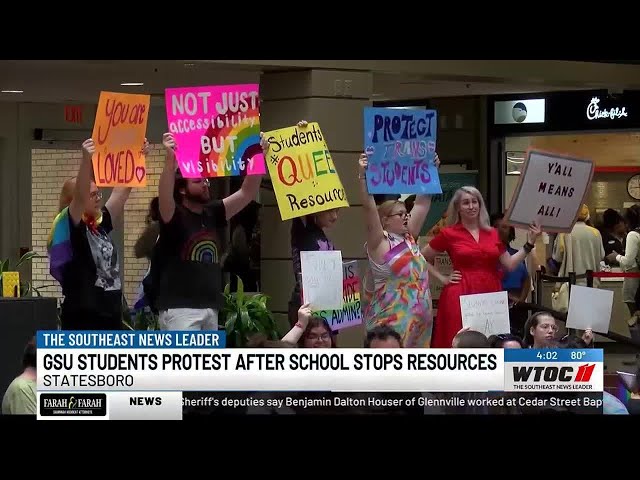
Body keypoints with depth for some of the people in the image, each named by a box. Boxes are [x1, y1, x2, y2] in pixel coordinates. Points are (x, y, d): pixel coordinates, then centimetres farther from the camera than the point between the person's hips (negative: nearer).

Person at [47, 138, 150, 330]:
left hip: (111, 317, 8)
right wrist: (86, 159, -39)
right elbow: (79, 196, -25)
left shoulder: (101, 225, 12)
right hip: (82, 318, -8)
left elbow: (122, 192, 15)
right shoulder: (70, 227, -7)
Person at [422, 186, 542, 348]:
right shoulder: (449, 234, 2)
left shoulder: (493, 233, 13)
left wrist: (530, 243, 6)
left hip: (491, 294, 4)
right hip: (461, 295, -4)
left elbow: (510, 265, 11)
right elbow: (421, 259, 8)